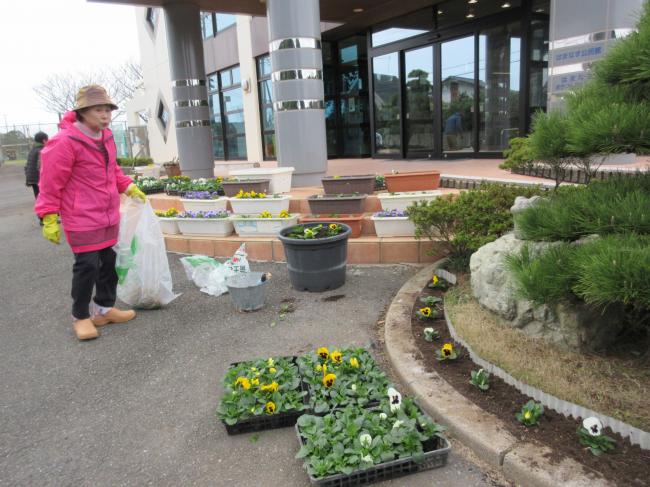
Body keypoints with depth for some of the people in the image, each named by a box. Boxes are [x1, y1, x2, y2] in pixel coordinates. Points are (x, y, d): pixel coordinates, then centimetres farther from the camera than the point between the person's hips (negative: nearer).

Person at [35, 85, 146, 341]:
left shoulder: (106, 137, 8)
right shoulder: (65, 142, -17)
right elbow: (51, 181, -14)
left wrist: (129, 187, 13)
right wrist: (49, 217, -14)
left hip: (109, 216, 8)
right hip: (82, 219, -8)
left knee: (110, 262, 14)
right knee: (87, 266, -3)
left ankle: (105, 308, 29)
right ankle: (80, 317, 16)